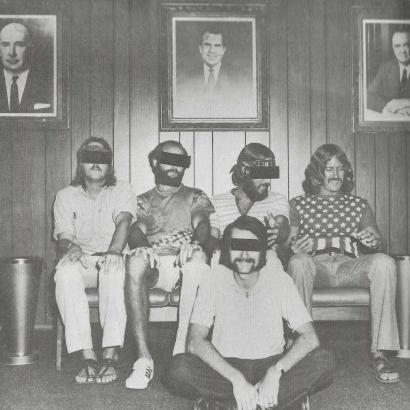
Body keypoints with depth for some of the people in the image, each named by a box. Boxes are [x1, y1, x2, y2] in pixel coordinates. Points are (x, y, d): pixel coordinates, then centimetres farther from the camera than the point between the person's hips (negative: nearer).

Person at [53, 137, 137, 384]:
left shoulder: (122, 191, 8)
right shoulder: (66, 196, 13)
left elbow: (123, 222, -13)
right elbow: (63, 235, 1)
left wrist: (114, 252, -34)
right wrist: (70, 247, -26)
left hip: (113, 260, -1)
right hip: (81, 262, 2)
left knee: (115, 272, -38)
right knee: (65, 273, -34)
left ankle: (111, 356, -39)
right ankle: (87, 357, -36)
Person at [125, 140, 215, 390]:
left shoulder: (195, 197, 25)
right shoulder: (143, 200, 26)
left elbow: (203, 224, 4)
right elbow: (136, 230, 7)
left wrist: (194, 242, -22)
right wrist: (142, 246, -19)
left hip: (186, 261, 0)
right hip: (154, 264, 1)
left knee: (198, 259, -37)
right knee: (135, 263, -35)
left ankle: (181, 350, -38)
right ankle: (144, 357, -37)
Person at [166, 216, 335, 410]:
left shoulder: (280, 280, -6)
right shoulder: (214, 279, -7)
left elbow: (310, 338, -13)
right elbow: (196, 341, -15)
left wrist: (276, 371, -30)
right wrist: (237, 379, -28)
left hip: (271, 365, 1)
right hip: (225, 367, -1)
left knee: (324, 361, -26)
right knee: (178, 367, -30)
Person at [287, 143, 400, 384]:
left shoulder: (359, 205, 27)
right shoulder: (299, 205, 22)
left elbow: (379, 246, 19)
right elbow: (286, 244, 11)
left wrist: (373, 241, -6)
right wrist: (293, 248, -14)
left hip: (349, 267, 2)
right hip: (315, 266, -1)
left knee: (384, 262, -31)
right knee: (299, 262, -38)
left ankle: (379, 352, -29)